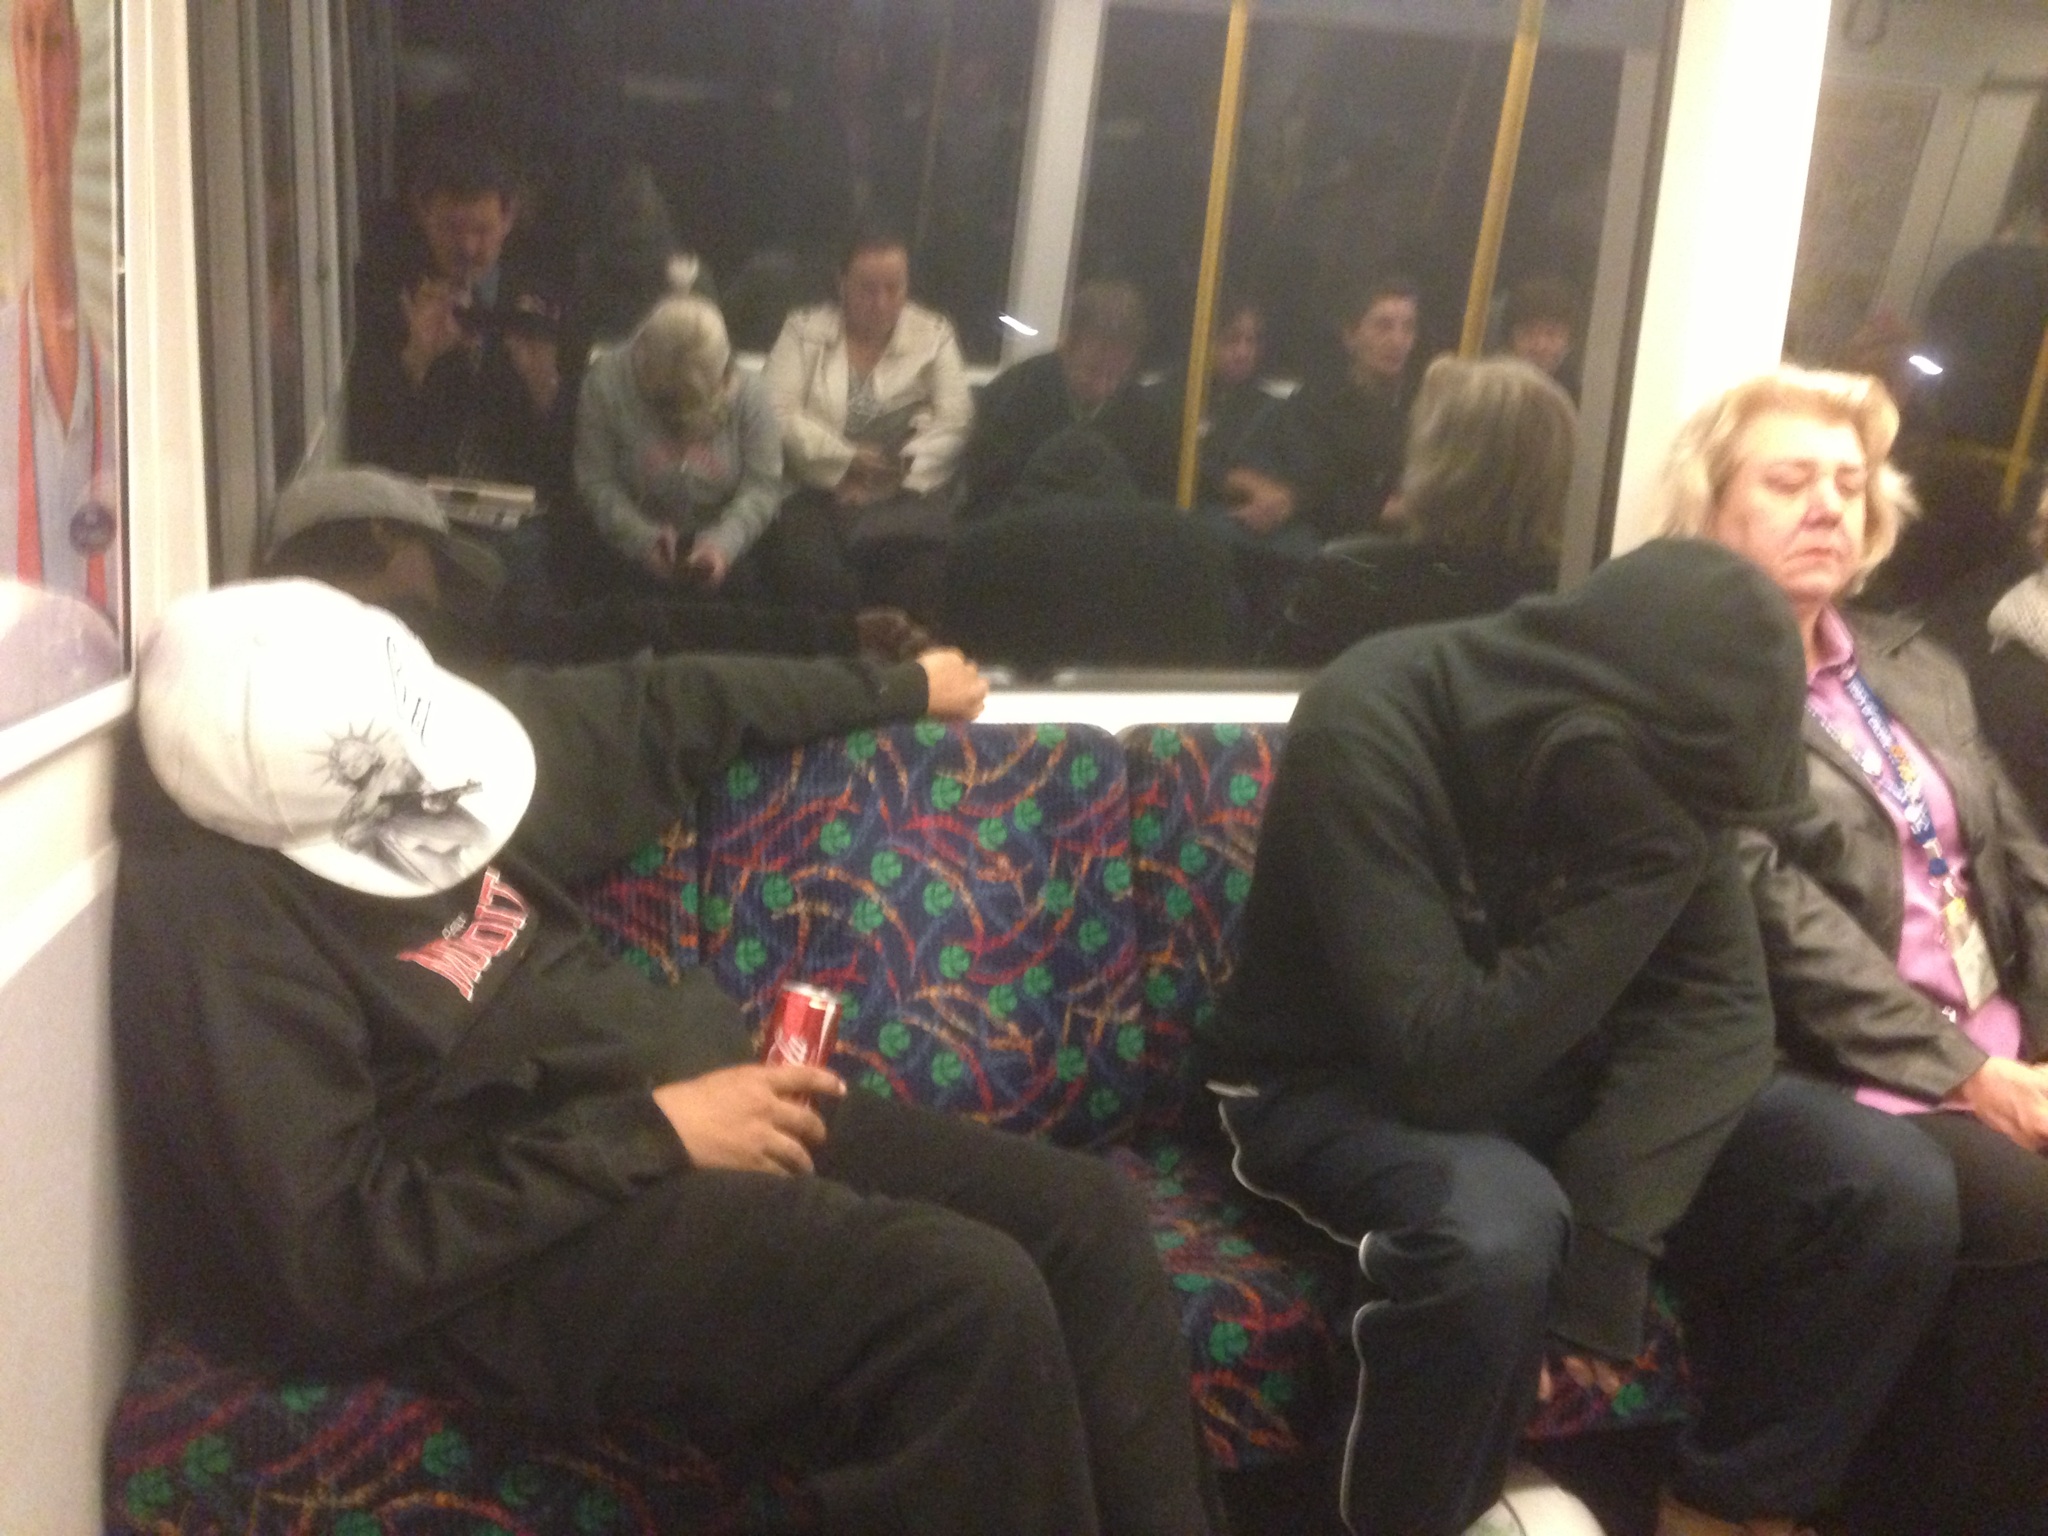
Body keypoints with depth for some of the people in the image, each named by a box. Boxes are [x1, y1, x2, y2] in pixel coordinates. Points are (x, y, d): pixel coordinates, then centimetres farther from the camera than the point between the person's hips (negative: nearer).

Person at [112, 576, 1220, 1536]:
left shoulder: (393, 750, 4)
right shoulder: (219, 916, -19)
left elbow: (648, 713, 17)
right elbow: (343, 1254, -22)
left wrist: (898, 686, 26)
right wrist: (652, 1133, -22)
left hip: (681, 1100, 9)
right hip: (515, 1244, -8)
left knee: (1086, 1216, -6)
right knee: (971, 1298, -29)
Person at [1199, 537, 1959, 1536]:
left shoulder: (1652, 751, -10)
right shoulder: (1364, 734, -28)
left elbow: (1717, 1006, -11)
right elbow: (1438, 1060, -31)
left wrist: (1603, 1228, -24)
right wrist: (1640, 879, -33)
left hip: (1557, 1074, 6)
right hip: (1344, 1089, -5)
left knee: (1893, 1188, -12)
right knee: (1499, 1232, -38)